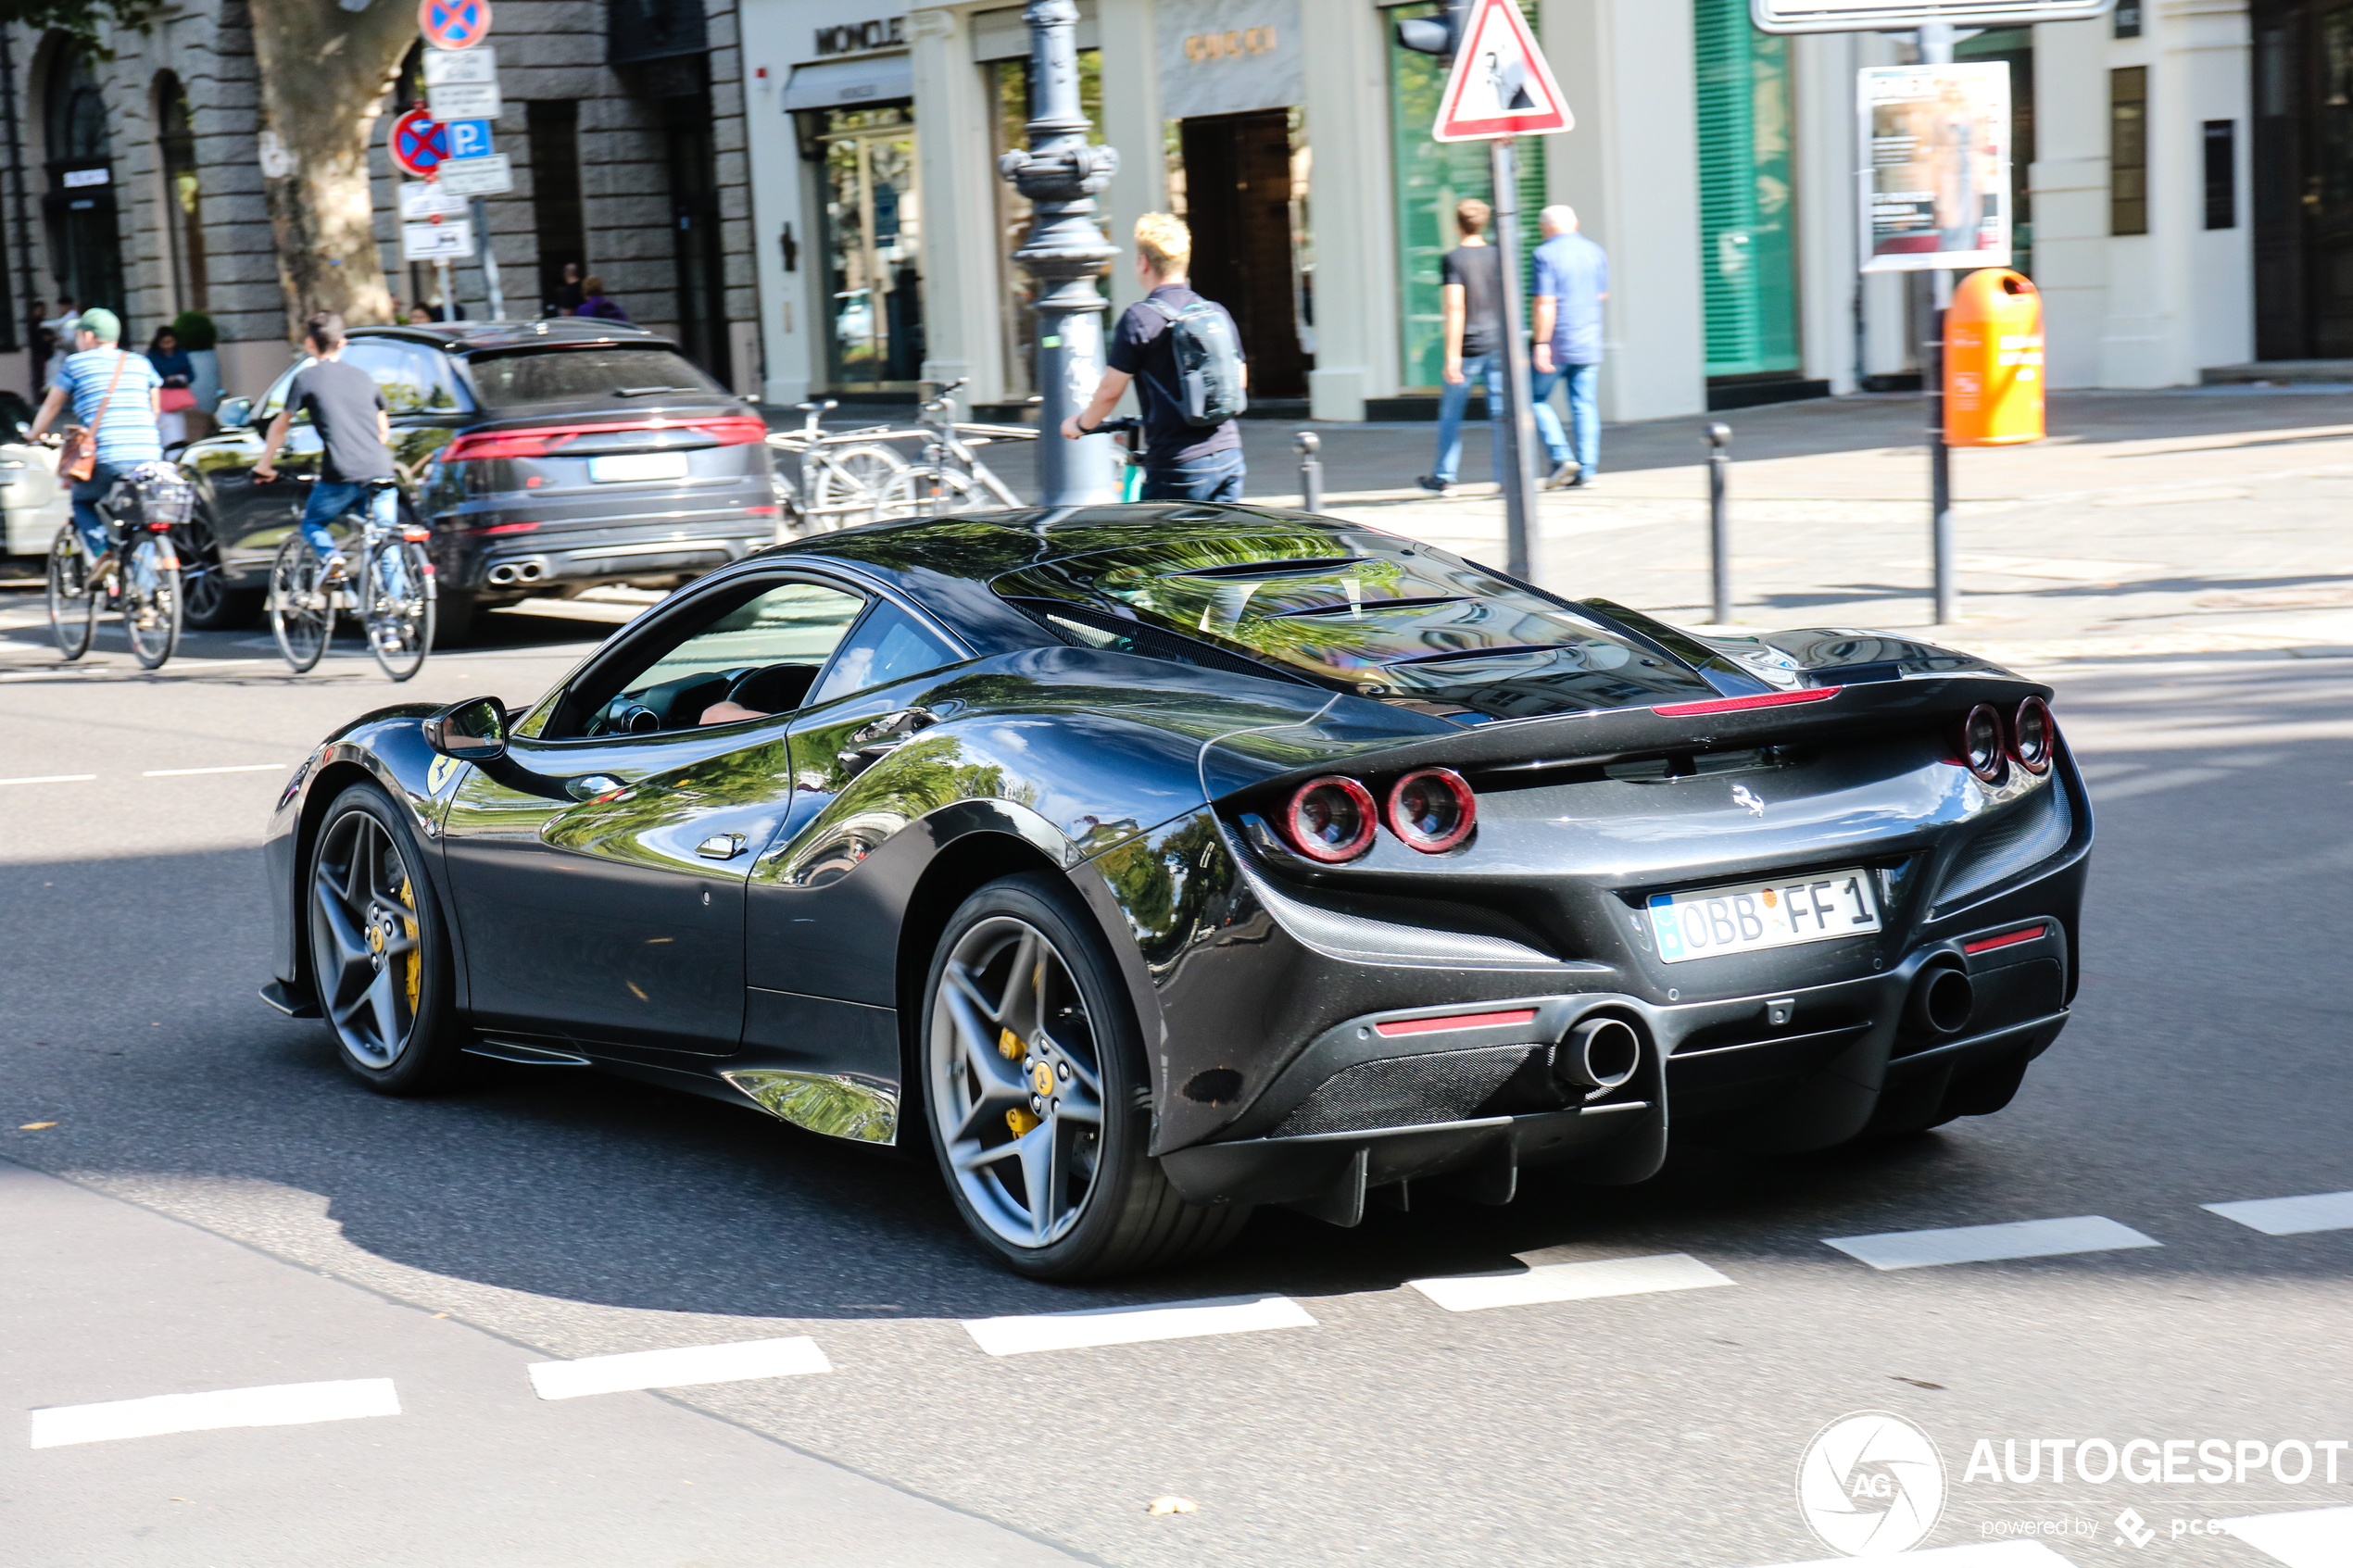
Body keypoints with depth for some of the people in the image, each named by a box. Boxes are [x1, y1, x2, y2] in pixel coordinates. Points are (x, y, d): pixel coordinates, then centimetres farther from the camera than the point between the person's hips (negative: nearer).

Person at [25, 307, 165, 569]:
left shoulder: (75, 363, 9)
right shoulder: (141, 363, 17)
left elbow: (52, 406, 19)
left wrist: (34, 435, 37)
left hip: (106, 460, -3)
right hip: (149, 457, 3)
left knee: (82, 502, 19)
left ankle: (101, 550, -5)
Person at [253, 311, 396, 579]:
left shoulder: (306, 379, 6)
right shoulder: (363, 377, 18)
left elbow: (280, 426, 13)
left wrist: (264, 466, 24)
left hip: (341, 476, -3)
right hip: (380, 475, 3)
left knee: (312, 524, 18)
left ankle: (331, 557, -10)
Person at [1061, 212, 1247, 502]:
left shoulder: (1139, 318, -9)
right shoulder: (1218, 312, 10)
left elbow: (1110, 391, -7)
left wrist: (1081, 424, 12)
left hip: (1180, 467, -6)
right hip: (1229, 454, 6)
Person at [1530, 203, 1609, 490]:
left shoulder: (1546, 254, -10)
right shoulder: (1595, 252, 9)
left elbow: (1545, 304, -17)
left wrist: (1541, 343, -17)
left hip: (1557, 342, -5)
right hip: (1588, 344, 5)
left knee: (1537, 398, 8)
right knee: (1584, 404, 6)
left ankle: (1561, 456, -6)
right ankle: (1586, 468, 1)